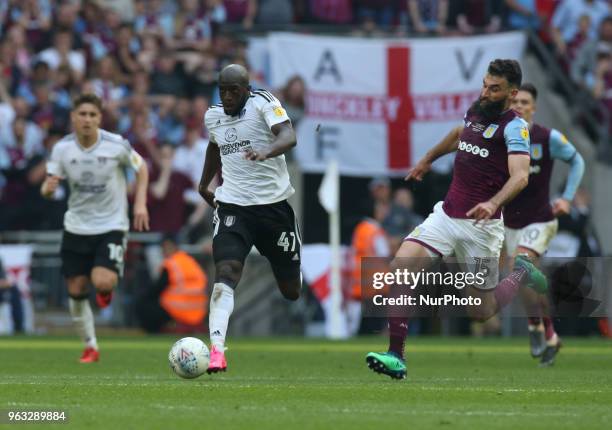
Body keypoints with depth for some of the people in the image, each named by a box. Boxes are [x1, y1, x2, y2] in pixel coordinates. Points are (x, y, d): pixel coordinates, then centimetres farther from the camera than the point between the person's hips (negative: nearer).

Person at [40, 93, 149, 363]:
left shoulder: (116, 145, -14)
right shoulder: (62, 148, -8)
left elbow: (141, 167, 3)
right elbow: (48, 189, -5)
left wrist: (140, 204, -7)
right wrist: (48, 188, -29)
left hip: (111, 225, -3)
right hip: (76, 227, 3)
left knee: (102, 281, -23)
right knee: (76, 290, 4)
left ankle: (107, 288, 16)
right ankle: (90, 347, 23)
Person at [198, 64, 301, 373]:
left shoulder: (263, 103, -9)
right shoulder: (213, 116, 8)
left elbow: (289, 136, -26)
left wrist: (266, 152, -46)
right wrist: (204, 184, 36)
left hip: (274, 205, -2)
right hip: (233, 206, 2)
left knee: (292, 289, 8)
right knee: (225, 275, -21)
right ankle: (216, 350, -31)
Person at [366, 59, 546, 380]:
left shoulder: (514, 127, -12)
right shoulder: (474, 112, 9)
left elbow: (520, 175, -28)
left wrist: (493, 203, -45)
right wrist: (428, 159, 45)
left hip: (481, 225, -6)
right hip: (446, 215, 6)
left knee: (482, 312, 4)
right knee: (400, 266, -16)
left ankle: (521, 274, 34)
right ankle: (395, 357, -15)